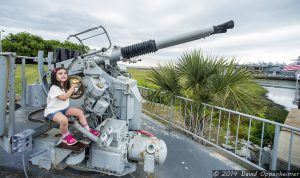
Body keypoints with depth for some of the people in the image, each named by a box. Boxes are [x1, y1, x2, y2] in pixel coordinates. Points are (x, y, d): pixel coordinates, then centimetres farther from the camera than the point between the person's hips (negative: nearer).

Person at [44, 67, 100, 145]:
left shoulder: (65, 86, 6)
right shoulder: (54, 88, -21)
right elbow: (64, 98, -32)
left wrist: (73, 87, 3)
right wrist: (72, 87, -27)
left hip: (64, 108, 8)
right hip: (53, 111, -8)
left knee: (80, 112, -6)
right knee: (64, 120, -37)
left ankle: (88, 130, 7)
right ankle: (66, 136, -6)